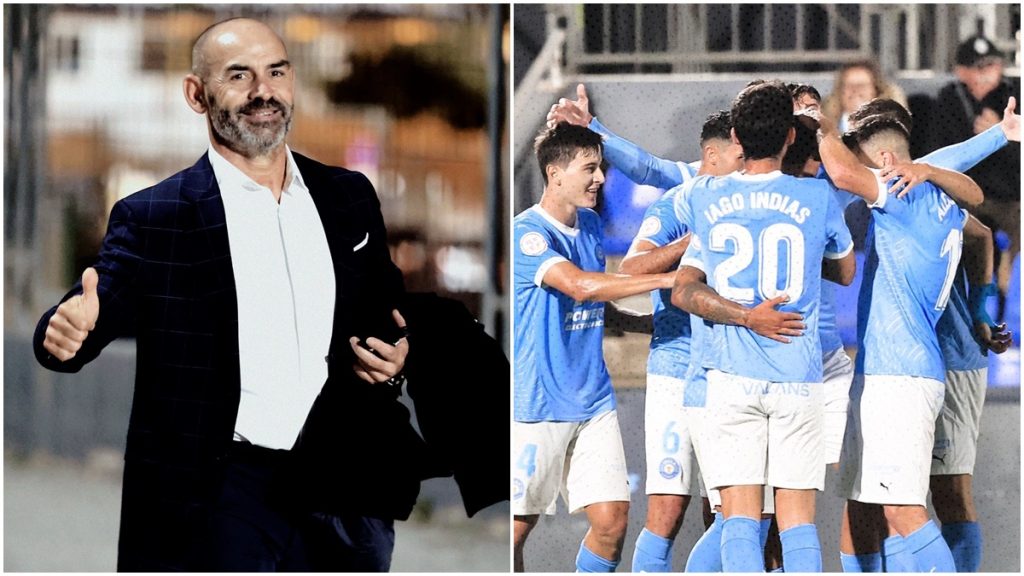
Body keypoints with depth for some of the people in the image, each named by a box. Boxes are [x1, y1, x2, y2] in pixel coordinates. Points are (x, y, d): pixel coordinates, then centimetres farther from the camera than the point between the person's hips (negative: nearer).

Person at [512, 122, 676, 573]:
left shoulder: (590, 225, 12)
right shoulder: (528, 232, -13)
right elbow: (580, 285, -28)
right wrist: (667, 279, -27)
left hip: (593, 400, 7)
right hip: (537, 406, -7)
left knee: (611, 517, -4)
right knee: (518, 524, -1)